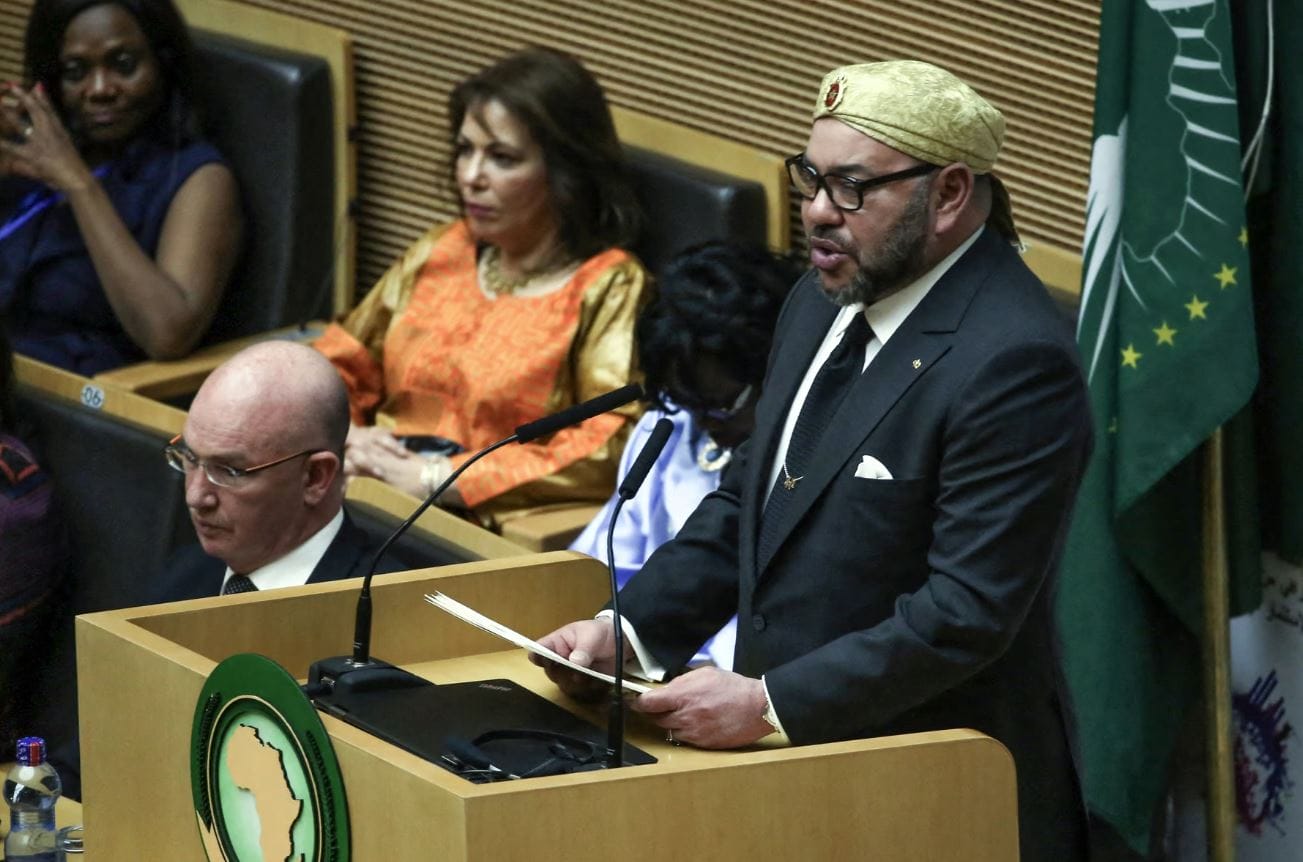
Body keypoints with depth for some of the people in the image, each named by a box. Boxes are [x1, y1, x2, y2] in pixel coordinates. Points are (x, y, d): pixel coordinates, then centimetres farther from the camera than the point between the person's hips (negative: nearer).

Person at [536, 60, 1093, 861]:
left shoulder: (1014, 362, -20)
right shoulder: (826, 300, 7)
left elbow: (967, 611, -23)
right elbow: (750, 499, 16)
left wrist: (771, 703, -23)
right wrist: (631, 630, 3)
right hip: (802, 766, 8)